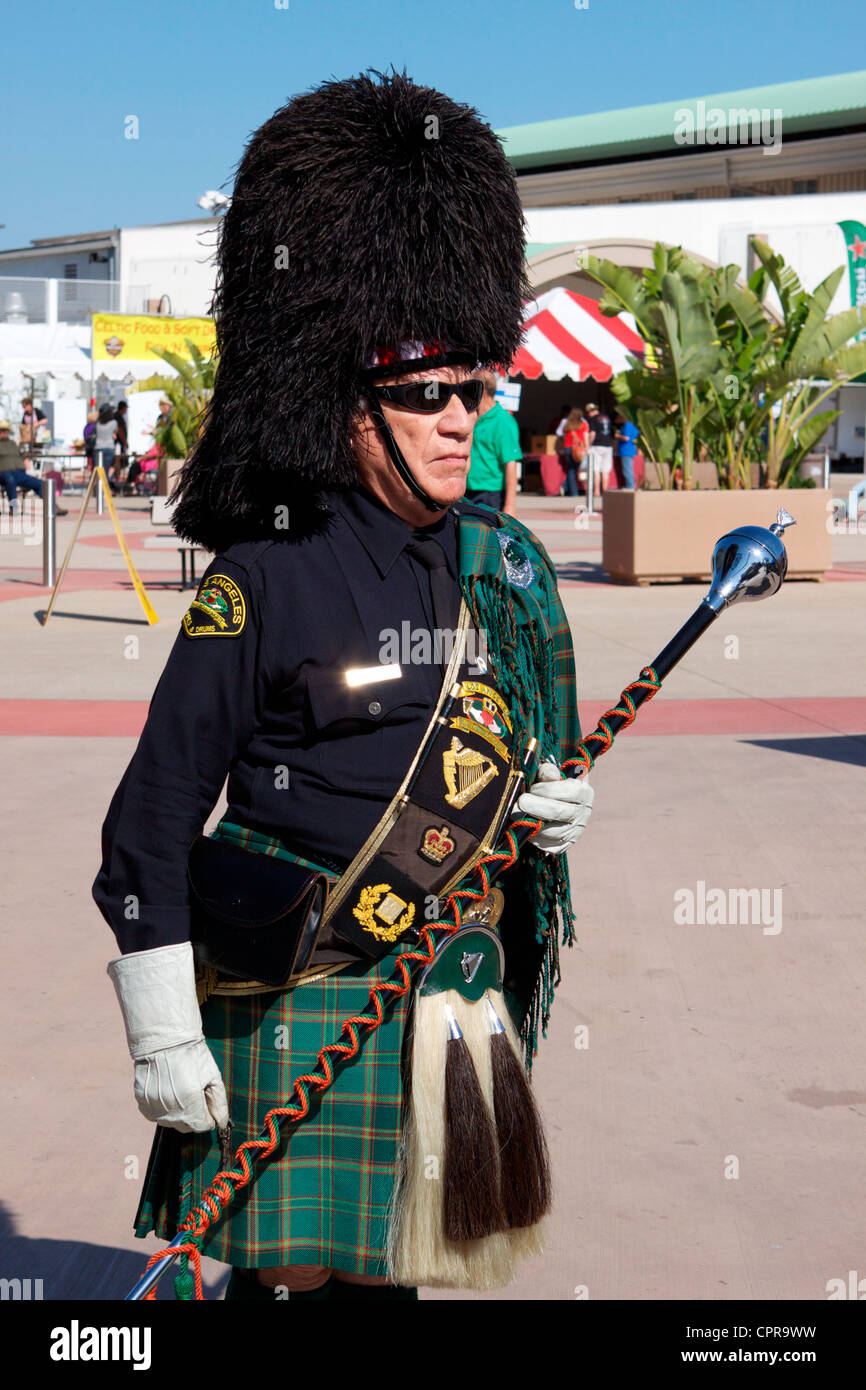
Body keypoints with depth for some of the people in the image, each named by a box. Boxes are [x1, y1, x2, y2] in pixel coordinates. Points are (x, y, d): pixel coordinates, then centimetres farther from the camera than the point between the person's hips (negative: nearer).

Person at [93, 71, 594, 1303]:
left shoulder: (510, 567, 6)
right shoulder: (262, 579, -11)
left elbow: (546, 754, 19)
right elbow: (151, 822, -10)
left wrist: (560, 807, -5)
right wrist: (164, 1041, -11)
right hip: (297, 999, -5)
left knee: (386, 1268, 15)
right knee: (289, 1270, -1)